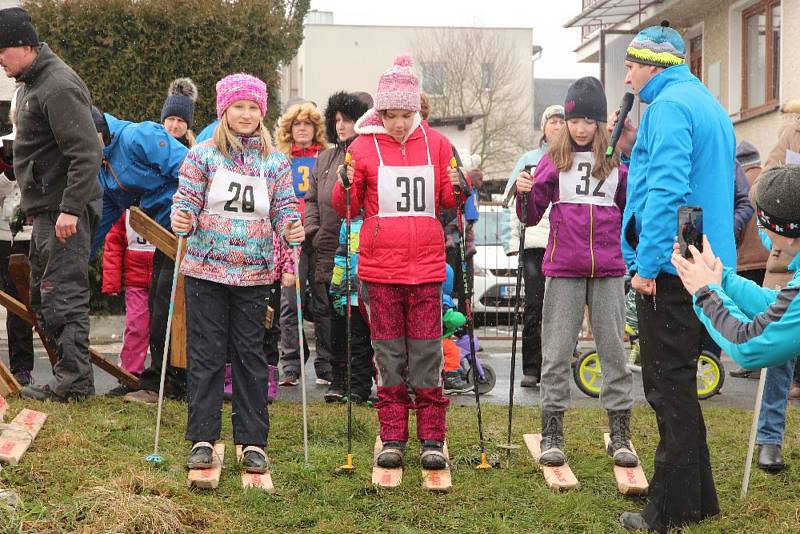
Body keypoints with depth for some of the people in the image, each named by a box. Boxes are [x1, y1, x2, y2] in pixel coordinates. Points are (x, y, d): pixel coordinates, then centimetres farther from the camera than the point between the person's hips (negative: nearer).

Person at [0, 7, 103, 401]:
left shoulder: (58, 87, -17)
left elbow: (86, 153, -23)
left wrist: (70, 208, -25)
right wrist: (36, 204, 20)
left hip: (65, 212, -11)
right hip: (46, 209, 11)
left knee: (63, 295, -7)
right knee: (42, 297, 14)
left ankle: (73, 380, -1)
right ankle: (70, 371, 20)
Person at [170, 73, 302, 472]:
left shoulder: (276, 162, 7)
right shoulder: (202, 155, 1)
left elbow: (284, 210, 6)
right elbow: (186, 202, -1)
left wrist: (292, 229, -15)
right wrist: (182, 220, -23)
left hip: (254, 274, 2)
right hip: (206, 270, -1)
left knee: (251, 355, 6)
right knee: (206, 354, 2)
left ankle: (252, 441, 12)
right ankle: (203, 439, 9)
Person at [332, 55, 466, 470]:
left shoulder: (435, 144, 7)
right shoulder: (363, 146, 3)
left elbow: (445, 201, 14)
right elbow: (346, 206, 5)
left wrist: (459, 190, -6)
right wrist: (347, 187, -15)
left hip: (426, 266, 1)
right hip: (379, 268, 0)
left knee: (427, 354, 1)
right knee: (388, 353, 4)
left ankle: (432, 439, 7)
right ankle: (392, 439, 12)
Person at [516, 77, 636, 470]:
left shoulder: (618, 161, 6)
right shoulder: (555, 159, 4)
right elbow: (531, 215, 2)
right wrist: (525, 193, -17)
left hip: (608, 269, 1)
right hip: (563, 269, -1)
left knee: (613, 349, 4)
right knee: (556, 351, 2)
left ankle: (620, 435, 12)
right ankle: (552, 434, 10)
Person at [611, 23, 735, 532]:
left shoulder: (669, 105, -13)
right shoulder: (709, 105, 18)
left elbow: (667, 189, -22)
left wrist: (647, 262, -20)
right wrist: (636, 151, 17)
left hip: (671, 267, -10)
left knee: (669, 388, -4)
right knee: (677, 384, 17)